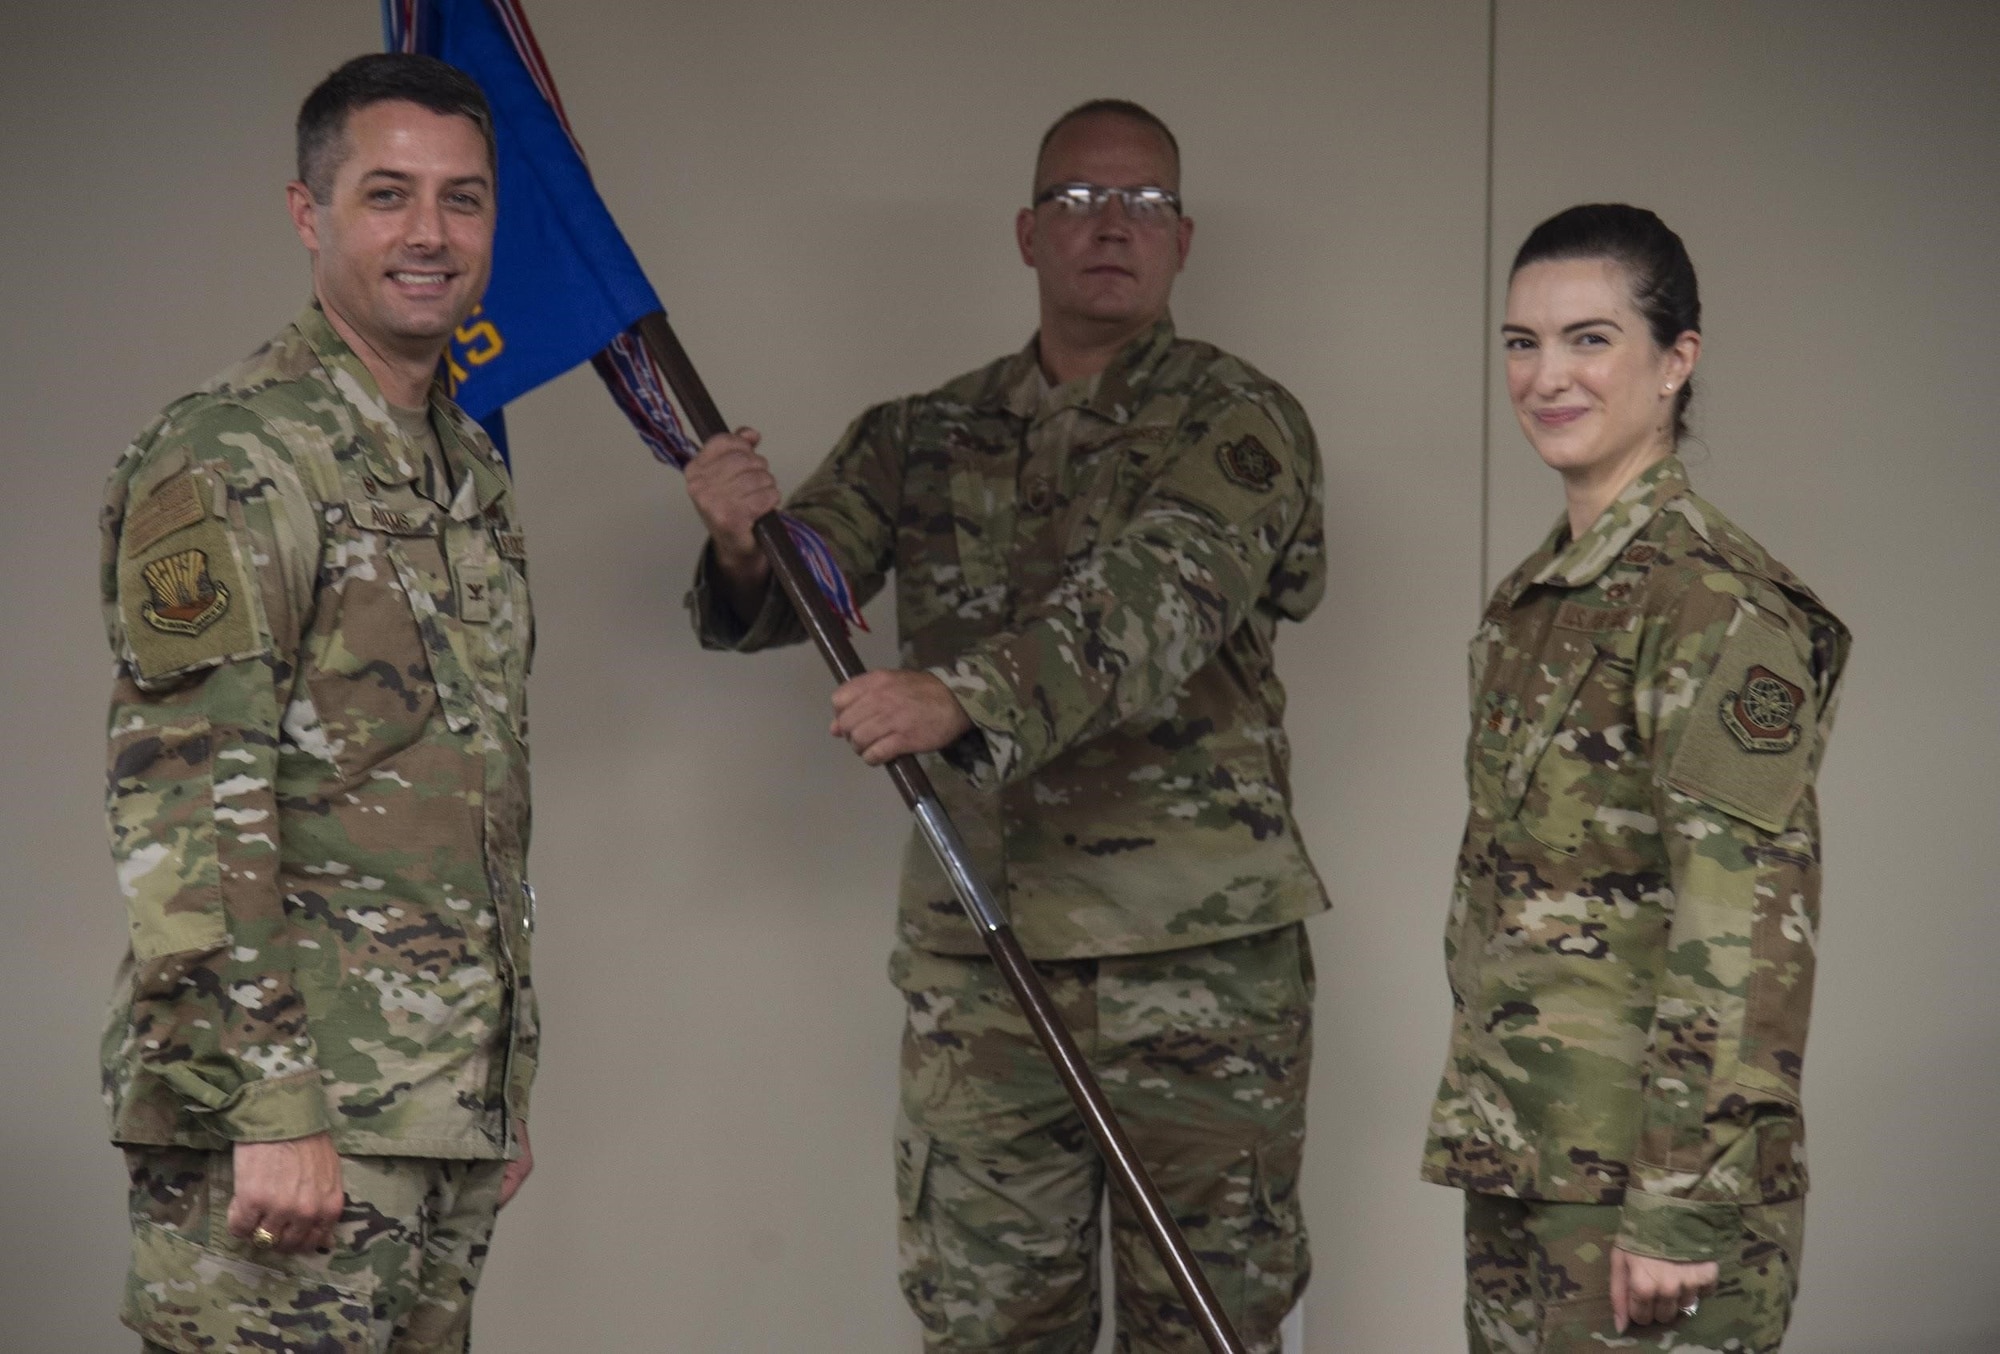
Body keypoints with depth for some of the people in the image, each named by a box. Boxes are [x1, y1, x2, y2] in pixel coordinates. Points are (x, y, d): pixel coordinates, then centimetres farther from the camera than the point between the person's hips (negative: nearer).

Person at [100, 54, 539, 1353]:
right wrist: (270, 1111, -22)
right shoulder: (228, 462, -10)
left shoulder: (475, 477, 17)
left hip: (449, 1110, 8)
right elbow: (184, 812, -17)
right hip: (286, 1111, -8)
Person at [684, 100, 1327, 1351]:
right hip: (979, 959, 3)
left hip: (1204, 961, -3)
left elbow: (1159, 602, -19)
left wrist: (967, 699, -36)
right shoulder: (928, 439, 12)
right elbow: (785, 593, 7)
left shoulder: (1239, 425, -2)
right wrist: (742, 544, -19)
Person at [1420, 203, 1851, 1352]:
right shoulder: (1535, 598, 13)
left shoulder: (1718, 604, -14)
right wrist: (1480, 1119, 17)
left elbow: (1752, 928, -18)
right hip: (1524, 1148, 8)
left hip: (1653, 1164, -8)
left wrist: (1681, 1205, -21)